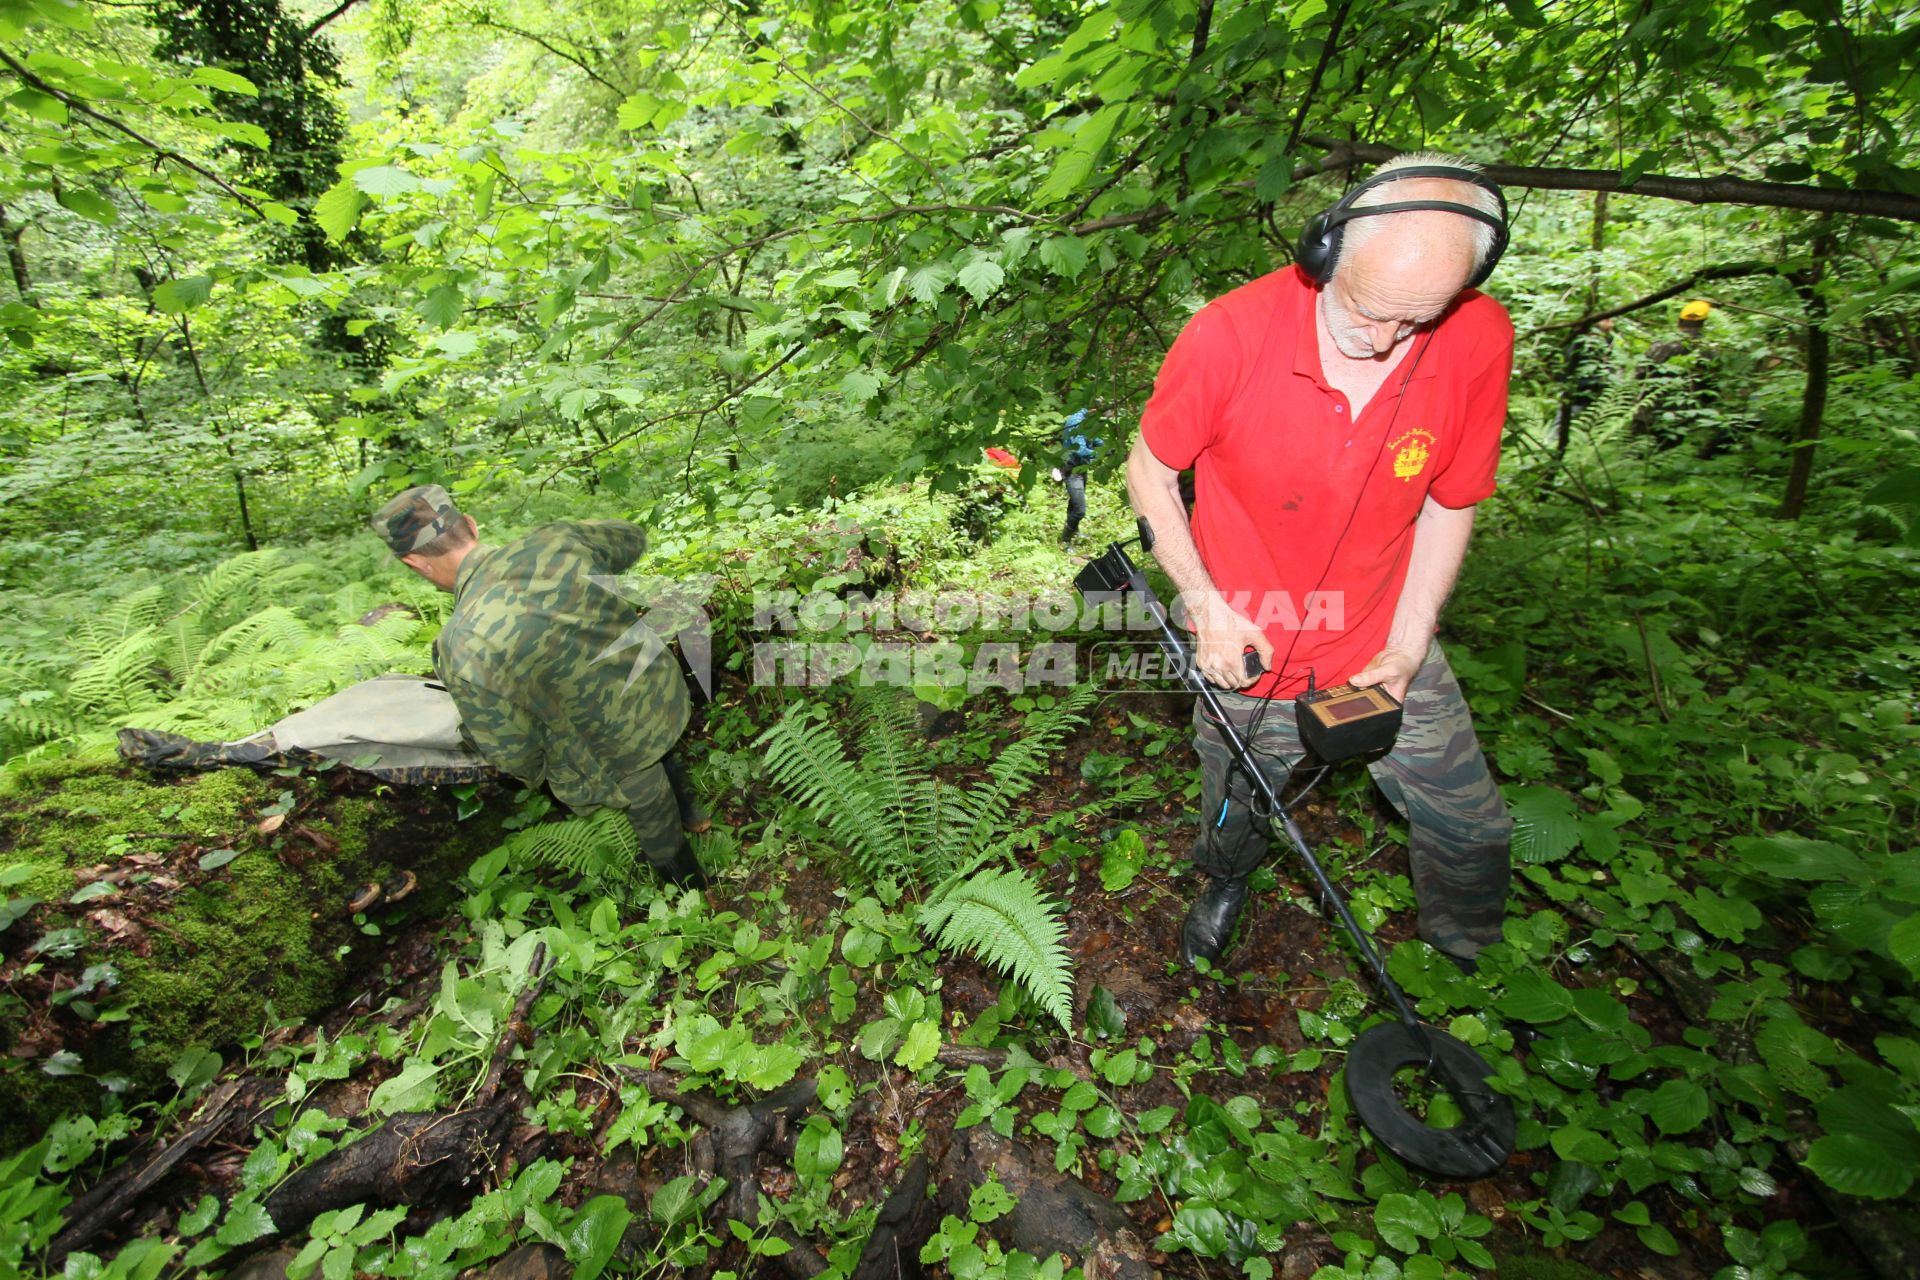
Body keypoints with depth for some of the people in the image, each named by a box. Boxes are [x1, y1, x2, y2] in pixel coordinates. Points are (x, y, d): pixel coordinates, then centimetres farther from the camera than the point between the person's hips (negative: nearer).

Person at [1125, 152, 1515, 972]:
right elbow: (1149, 471, -9)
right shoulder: (1228, 334, -21)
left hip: (1383, 643, 2)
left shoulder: (1480, 343, -13)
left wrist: (1408, 645, -7)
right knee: (1237, 813, 19)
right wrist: (1205, 603, -16)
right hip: (1249, 649, -1)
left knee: (1472, 832, 12)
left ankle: (1470, 962, 47)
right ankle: (1225, 884, 59)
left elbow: (1449, 506, -1)